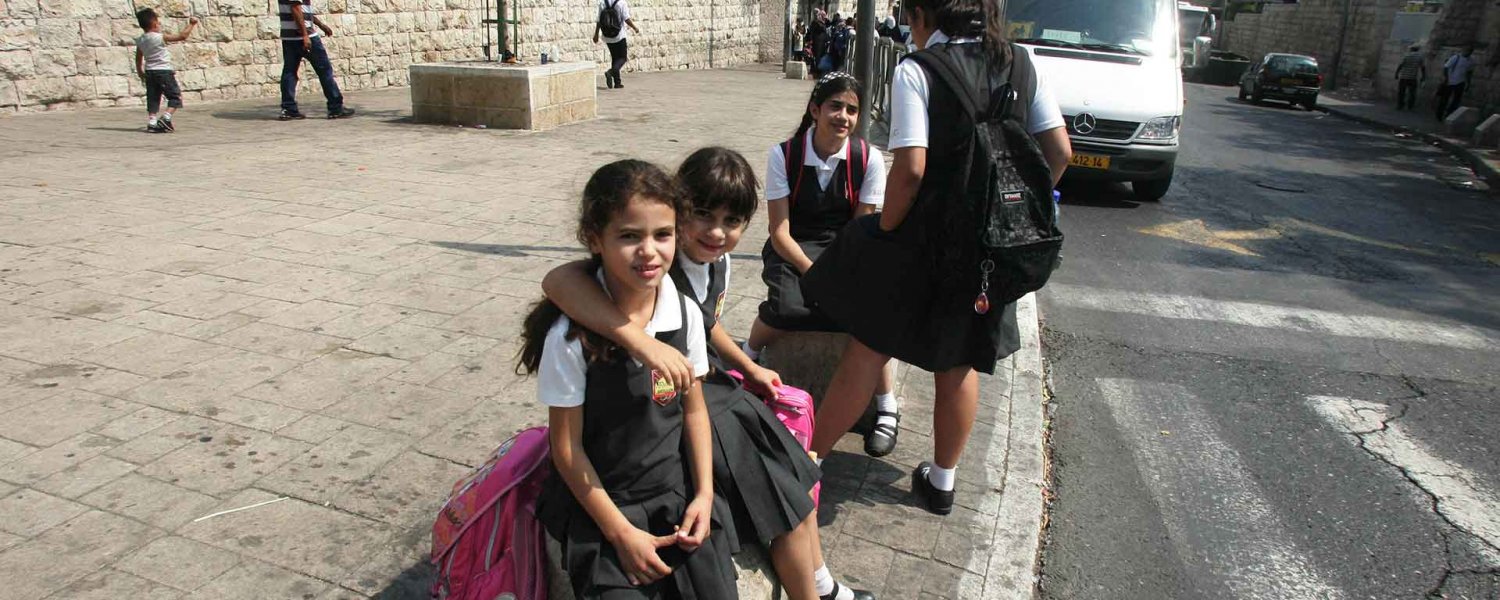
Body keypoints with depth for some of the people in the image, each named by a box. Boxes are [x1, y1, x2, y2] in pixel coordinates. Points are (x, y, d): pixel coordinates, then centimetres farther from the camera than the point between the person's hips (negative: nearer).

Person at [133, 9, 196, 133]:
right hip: (164, 71, -6)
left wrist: (140, 72, 29)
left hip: (149, 72, 6)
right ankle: (165, 118, -13)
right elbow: (182, 36, -17)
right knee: (175, 96, 3)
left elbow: (139, 59, 14)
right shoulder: (161, 37, -14)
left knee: (153, 98, 10)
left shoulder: (140, 41, 6)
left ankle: (152, 122, 4)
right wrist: (191, 24, -5)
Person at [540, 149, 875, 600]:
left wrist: (749, 369, 27)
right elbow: (557, 280, -48)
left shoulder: (718, 262, -4)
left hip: (713, 387, 8)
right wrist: (644, 342, -54)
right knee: (784, 499, -2)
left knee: (797, 475, 15)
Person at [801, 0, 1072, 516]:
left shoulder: (916, 71, -12)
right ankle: (942, 481, 32)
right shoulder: (1021, 65, 4)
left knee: (867, 351, 7)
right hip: (990, 246, 5)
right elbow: (1059, 151, 2)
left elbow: (911, 169, -21)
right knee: (960, 361, 17)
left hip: (925, 239, -5)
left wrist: (885, 232, -7)